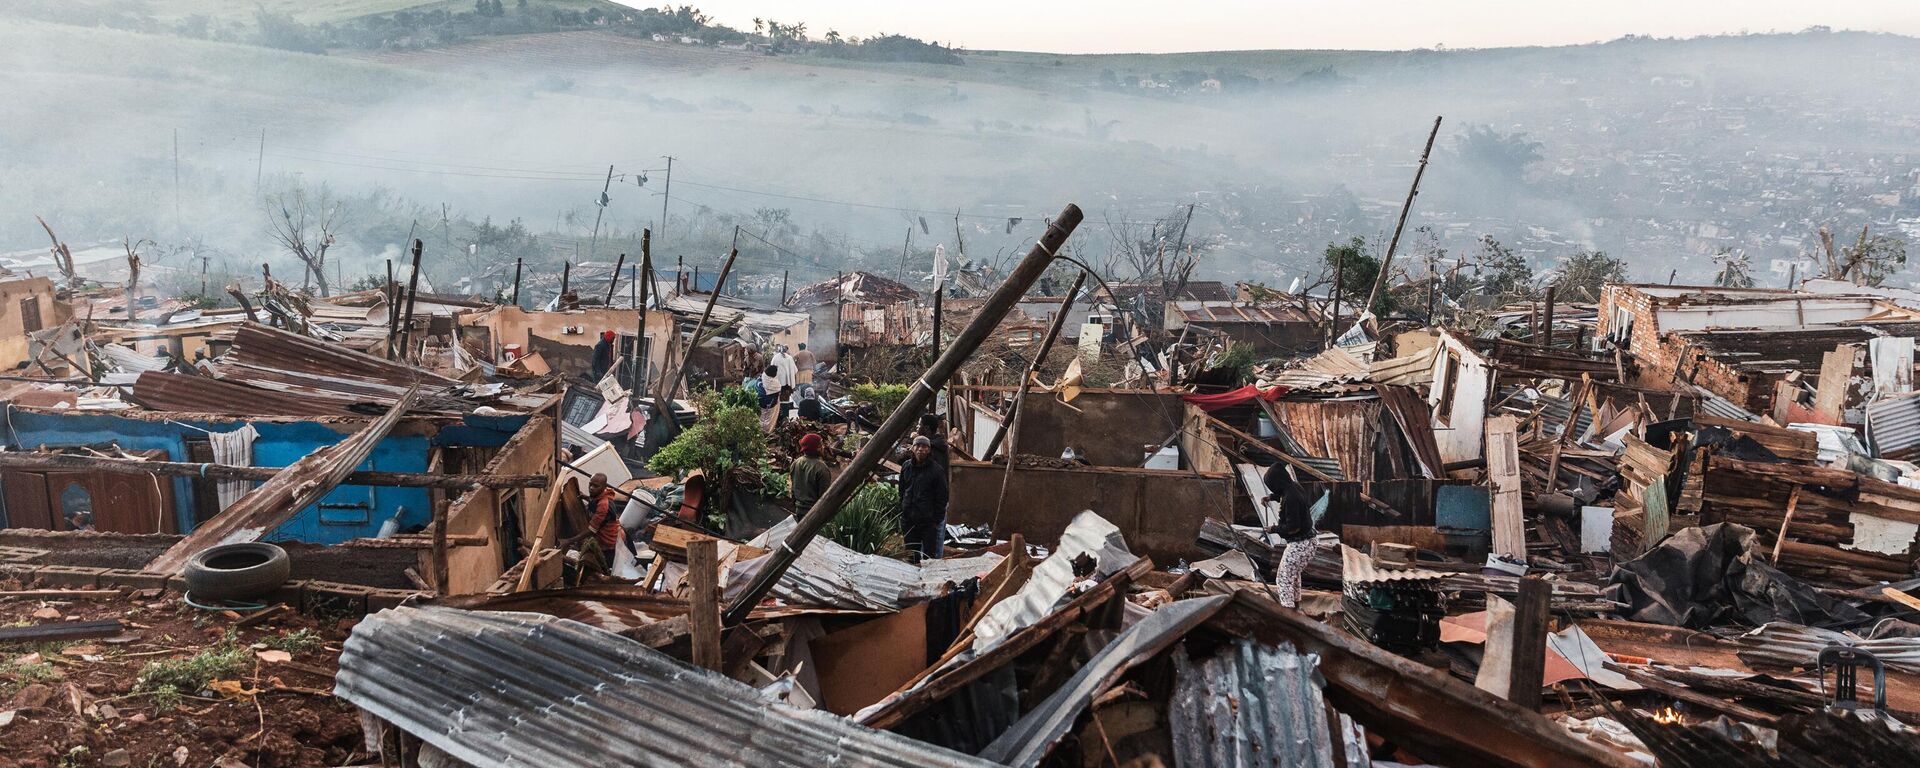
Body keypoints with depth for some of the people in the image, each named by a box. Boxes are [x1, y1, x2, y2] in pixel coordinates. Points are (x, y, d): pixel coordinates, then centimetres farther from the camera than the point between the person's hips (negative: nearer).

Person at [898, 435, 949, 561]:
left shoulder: (936, 469, -7)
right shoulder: (906, 467, 7)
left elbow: (942, 498, -5)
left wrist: (937, 520, -8)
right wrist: (901, 515, 11)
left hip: (929, 522, -5)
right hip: (909, 520, 5)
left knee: (929, 555, -1)